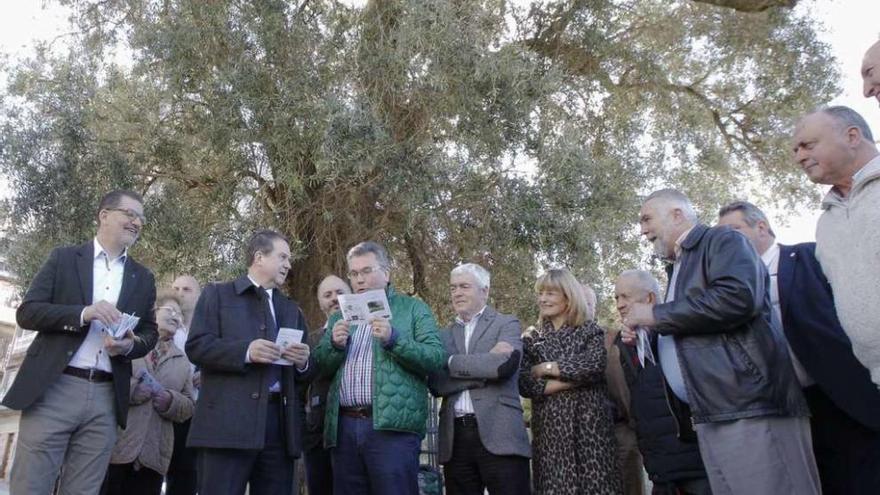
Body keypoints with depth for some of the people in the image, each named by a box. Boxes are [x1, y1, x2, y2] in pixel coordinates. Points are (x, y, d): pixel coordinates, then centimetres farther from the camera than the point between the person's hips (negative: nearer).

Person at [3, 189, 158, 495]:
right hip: (54, 388, -2)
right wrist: (82, 313, -17)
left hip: (107, 399, 3)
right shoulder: (64, 258, 7)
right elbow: (27, 312, -1)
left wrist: (130, 345, -9)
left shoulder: (143, 278, 15)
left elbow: (149, 334, 15)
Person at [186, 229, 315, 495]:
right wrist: (246, 351, -16)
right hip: (228, 420, -5)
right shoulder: (217, 294, 10)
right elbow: (196, 346, -3)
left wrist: (303, 361, -1)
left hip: (280, 421, 5)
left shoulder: (292, 309, 24)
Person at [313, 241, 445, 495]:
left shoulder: (414, 308, 7)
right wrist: (335, 345, -5)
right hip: (344, 427, 4)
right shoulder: (340, 317, 19)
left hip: (392, 425, -4)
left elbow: (436, 358, -4)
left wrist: (393, 338, -16)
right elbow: (321, 368, 15)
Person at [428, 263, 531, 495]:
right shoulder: (444, 335, 15)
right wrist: (483, 366, -9)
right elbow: (436, 384, 1)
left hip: (498, 434, -3)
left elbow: (504, 363, -14)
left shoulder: (506, 324, 6)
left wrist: (451, 362, -5)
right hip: (455, 437, 4)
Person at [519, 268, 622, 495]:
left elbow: (595, 366, -15)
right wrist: (569, 381, -12)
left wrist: (547, 368, -8)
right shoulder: (532, 340, 10)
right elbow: (524, 384, -3)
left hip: (589, 424, -2)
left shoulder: (590, 331, 4)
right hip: (550, 428, 2)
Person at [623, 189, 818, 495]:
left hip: (751, 409, -8)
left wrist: (655, 315, -12)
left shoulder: (723, 240, 0)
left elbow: (737, 297, -21)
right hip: (710, 417, 8)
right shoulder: (677, 269, 25)